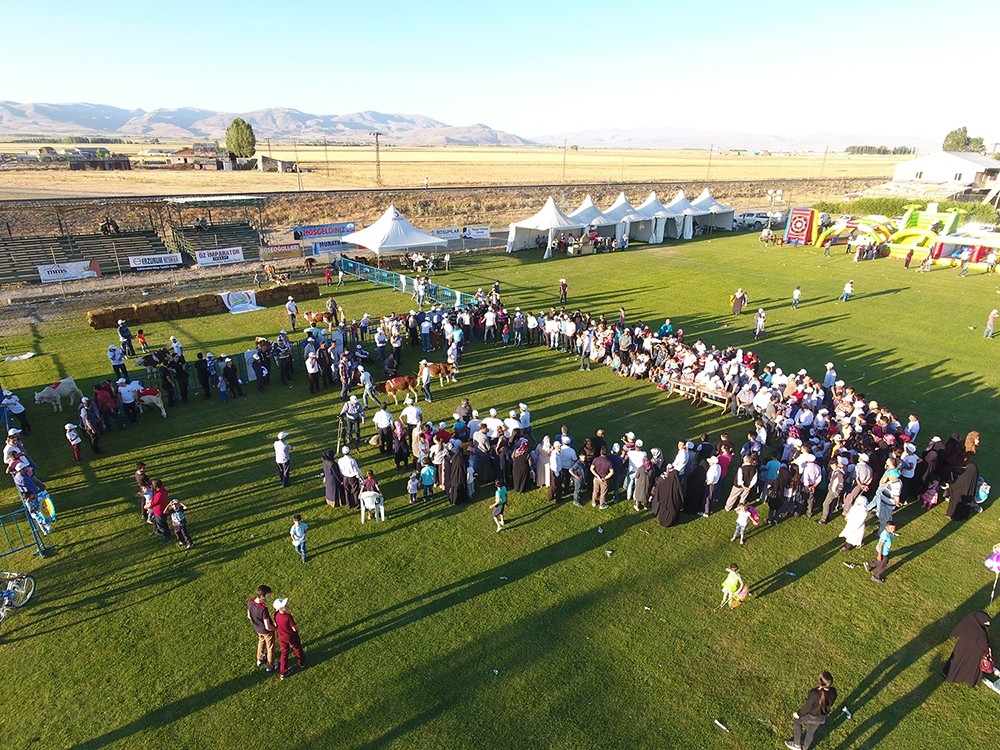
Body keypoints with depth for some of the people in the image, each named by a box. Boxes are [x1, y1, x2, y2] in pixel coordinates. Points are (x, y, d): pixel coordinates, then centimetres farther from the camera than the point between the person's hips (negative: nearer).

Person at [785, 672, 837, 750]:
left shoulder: (815, 694, -40)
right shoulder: (833, 692, -25)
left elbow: (807, 707, -24)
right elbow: (831, 704, -4)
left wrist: (798, 714, -4)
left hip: (811, 716, -4)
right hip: (822, 717, 4)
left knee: (796, 720, 27)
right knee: (811, 732, 30)